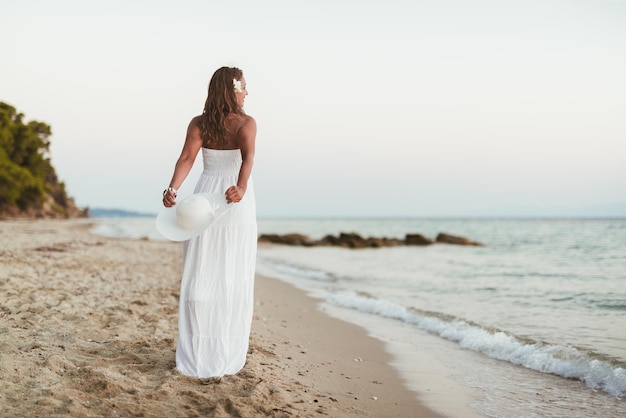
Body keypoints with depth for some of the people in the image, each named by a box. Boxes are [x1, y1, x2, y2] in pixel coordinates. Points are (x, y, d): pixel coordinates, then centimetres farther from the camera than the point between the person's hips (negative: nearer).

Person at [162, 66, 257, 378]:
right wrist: (241, 188, -37)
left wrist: (172, 189, -24)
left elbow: (187, 158, -12)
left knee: (200, 276, 5)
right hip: (236, 204, -2)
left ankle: (195, 354, 5)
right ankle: (226, 355, 6)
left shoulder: (198, 124, 3)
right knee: (233, 279, 3)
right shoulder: (247, 124, -4)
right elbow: (247, 158, -23)